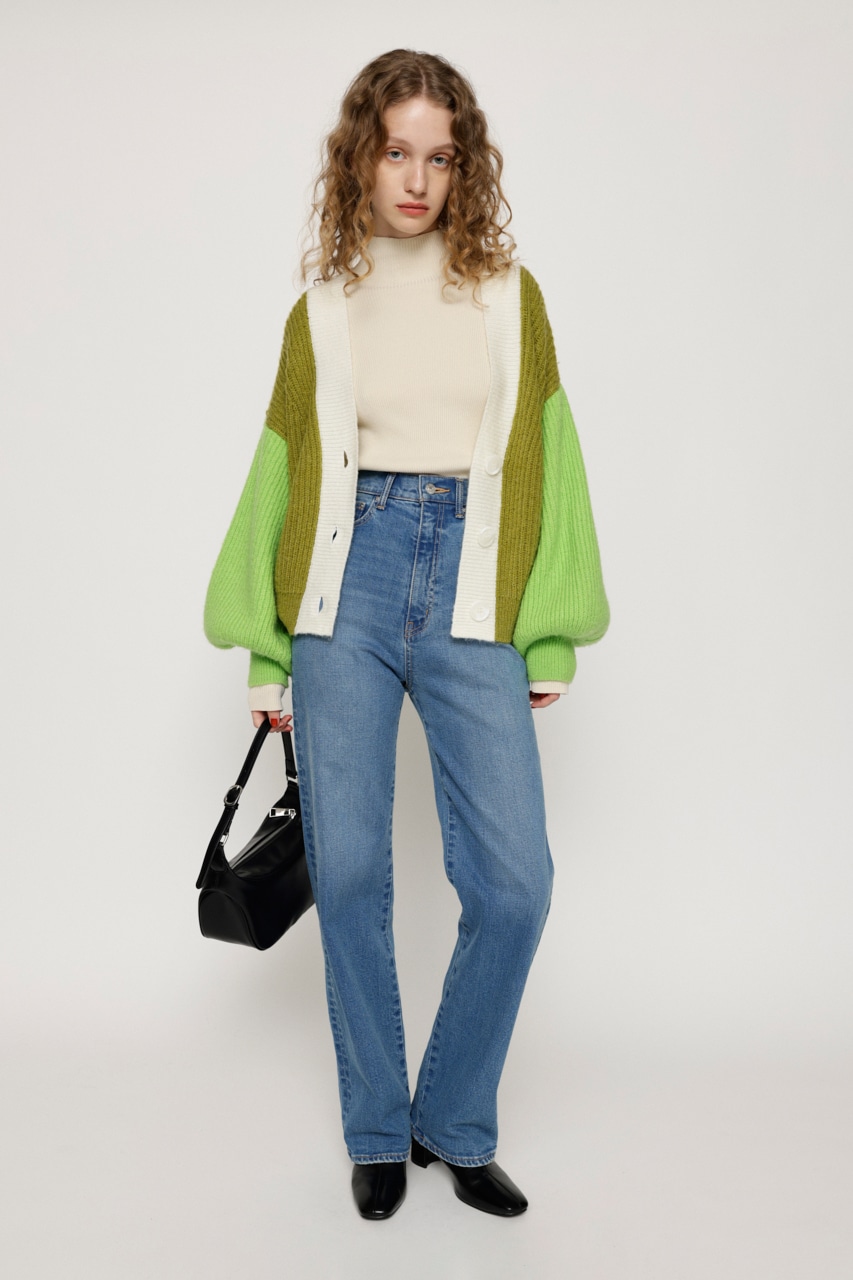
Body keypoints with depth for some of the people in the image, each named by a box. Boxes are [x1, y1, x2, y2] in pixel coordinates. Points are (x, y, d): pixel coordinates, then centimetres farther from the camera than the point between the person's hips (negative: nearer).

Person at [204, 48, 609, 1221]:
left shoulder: (510, 294, 11)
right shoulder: (321, 309, 11)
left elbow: (545, 460, 9)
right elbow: (282, 473, 12)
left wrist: (551, 638, 3)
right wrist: (268, 657, 10)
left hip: (470, 595, 0)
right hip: (349, 584, 0)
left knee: (514, 880, -7)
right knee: (349, 872, 0)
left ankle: (455, 1123, 17)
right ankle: (377, 1133, 21)